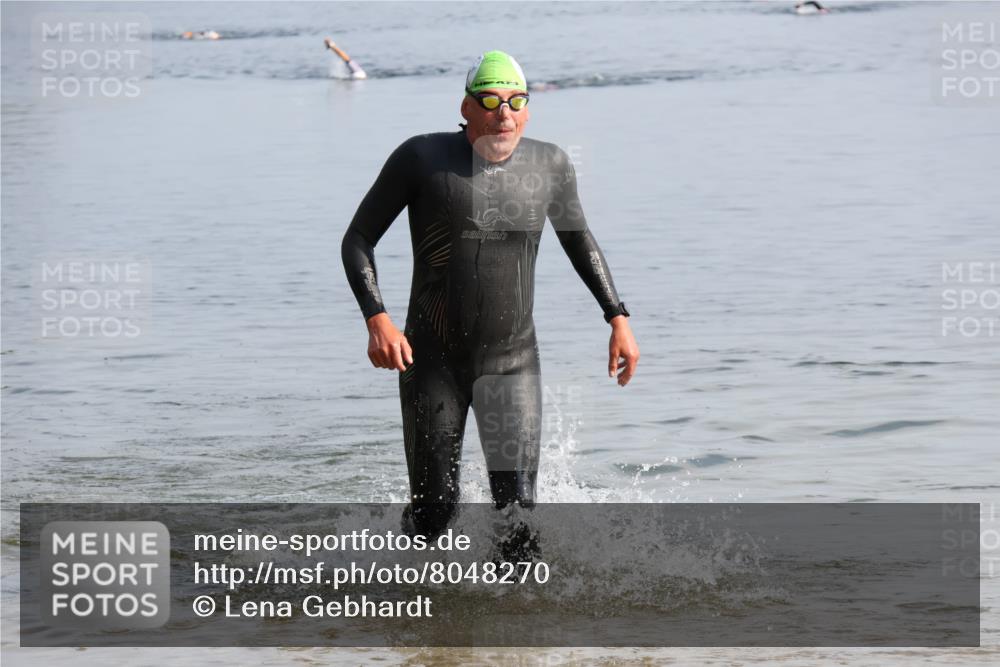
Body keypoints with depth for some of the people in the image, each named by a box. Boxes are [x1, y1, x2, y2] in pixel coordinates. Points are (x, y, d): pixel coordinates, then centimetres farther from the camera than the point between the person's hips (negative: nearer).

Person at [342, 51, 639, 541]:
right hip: (433, 361, -2)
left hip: (512, 362, 2)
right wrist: (376, 319, -19)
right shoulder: (422, 158, -9)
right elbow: (358, 240, -5)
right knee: (434, 510, 2)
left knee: (518, 506, -11)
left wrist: (617, 318, 11)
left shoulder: (549, 165, -1)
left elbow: (578, 239, 18)